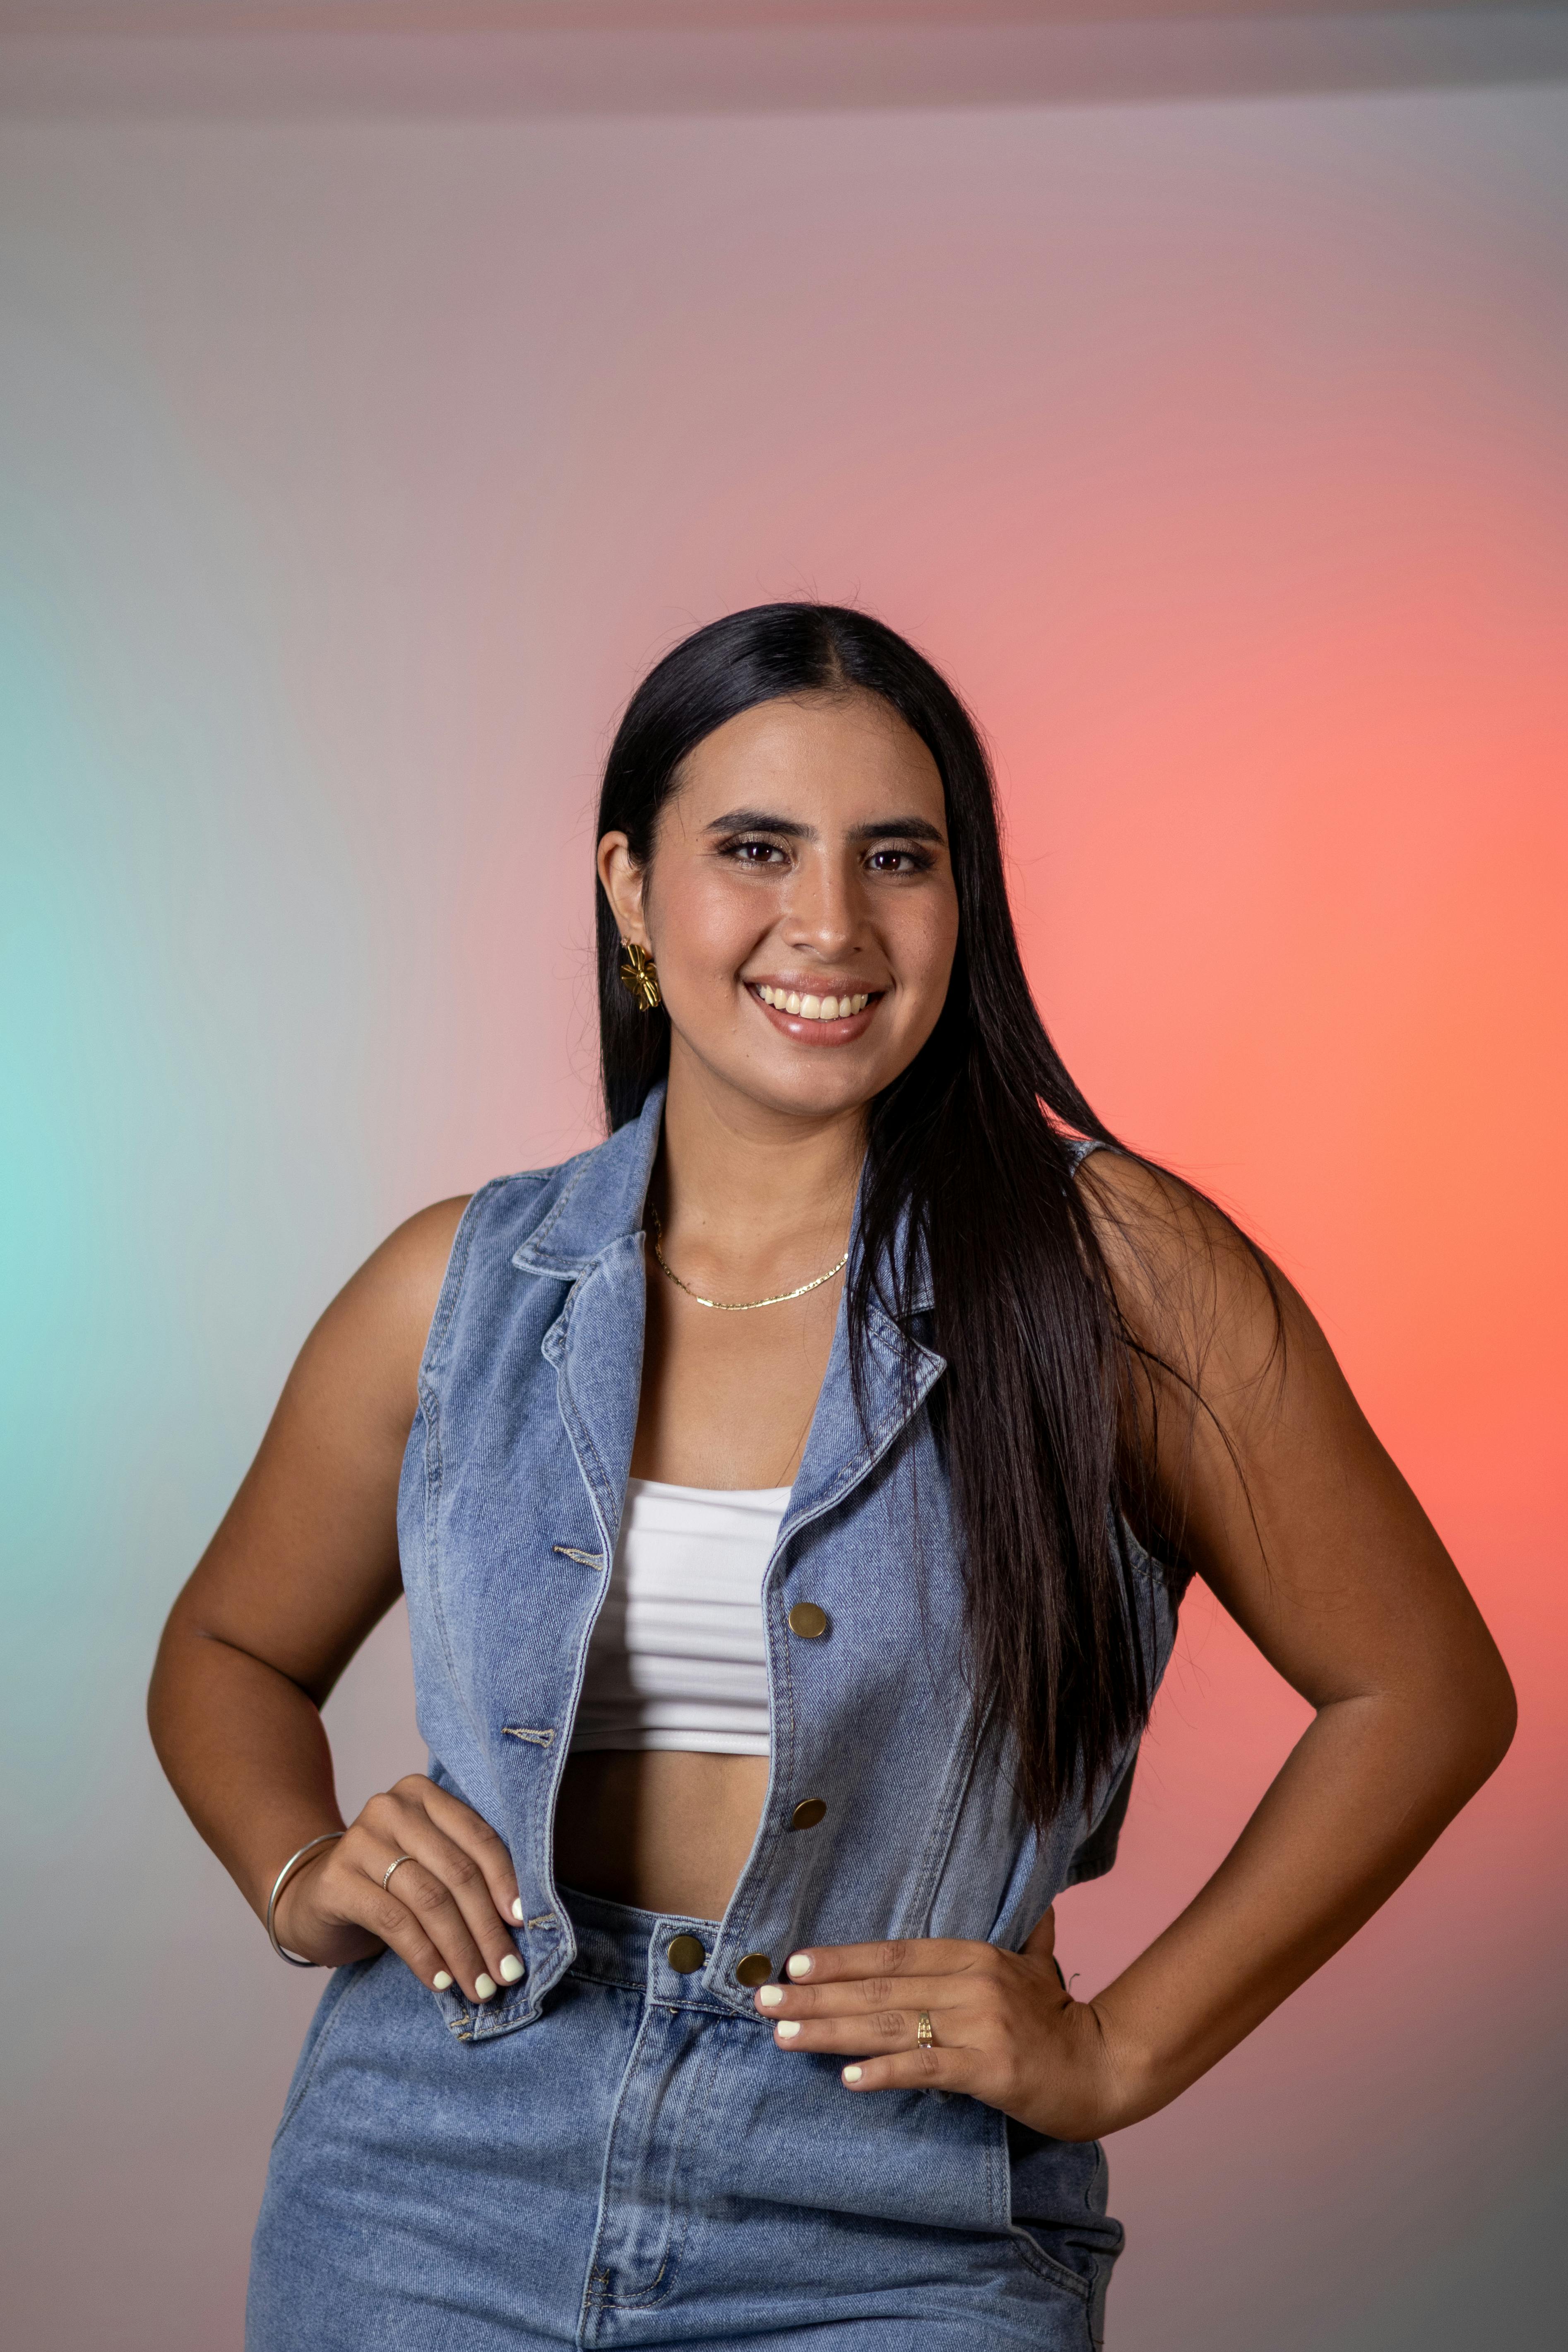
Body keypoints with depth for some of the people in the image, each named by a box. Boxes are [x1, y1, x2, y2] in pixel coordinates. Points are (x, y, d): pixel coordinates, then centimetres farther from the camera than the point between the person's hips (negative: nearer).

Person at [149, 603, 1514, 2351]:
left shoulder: (1113, 1269, -5)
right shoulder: (460, 1290, 4)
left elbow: (1425, 1693, 1)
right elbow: (229, 1651, 19)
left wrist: (1117, 2049, -3)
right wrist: (300, 1875, -1)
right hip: (438, 2192, 2)